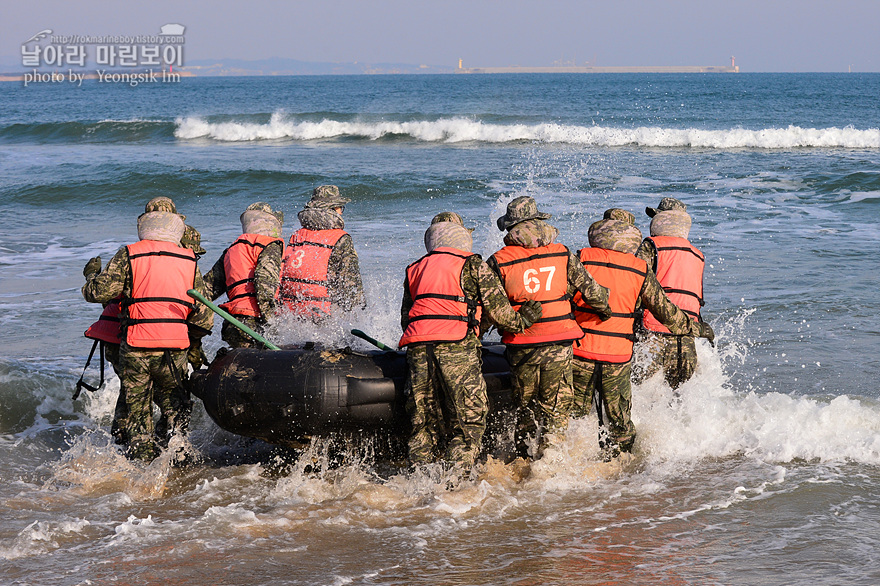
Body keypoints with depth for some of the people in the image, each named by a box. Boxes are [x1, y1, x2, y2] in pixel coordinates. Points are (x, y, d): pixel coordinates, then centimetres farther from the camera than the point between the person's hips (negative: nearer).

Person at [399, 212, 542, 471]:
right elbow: (498, 310, 2)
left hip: (417, 349, 5)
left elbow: (405, 317, 23)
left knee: (424, 421, 12)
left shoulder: (415, 269, 21)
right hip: (457, 348, -5)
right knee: (469, 419, 1)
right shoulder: (473, 266, 6)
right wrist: (521, 321, 19)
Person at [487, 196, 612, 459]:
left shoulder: (499, 261, -5)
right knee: (555, 408, 4)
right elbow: (591, 291, 1)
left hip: (521, 345, 1)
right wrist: (607, 310, 20)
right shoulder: (563, 255, -1)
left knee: (526, 406, 17)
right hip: (559, 342, -1)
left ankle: (524, 457, 23)